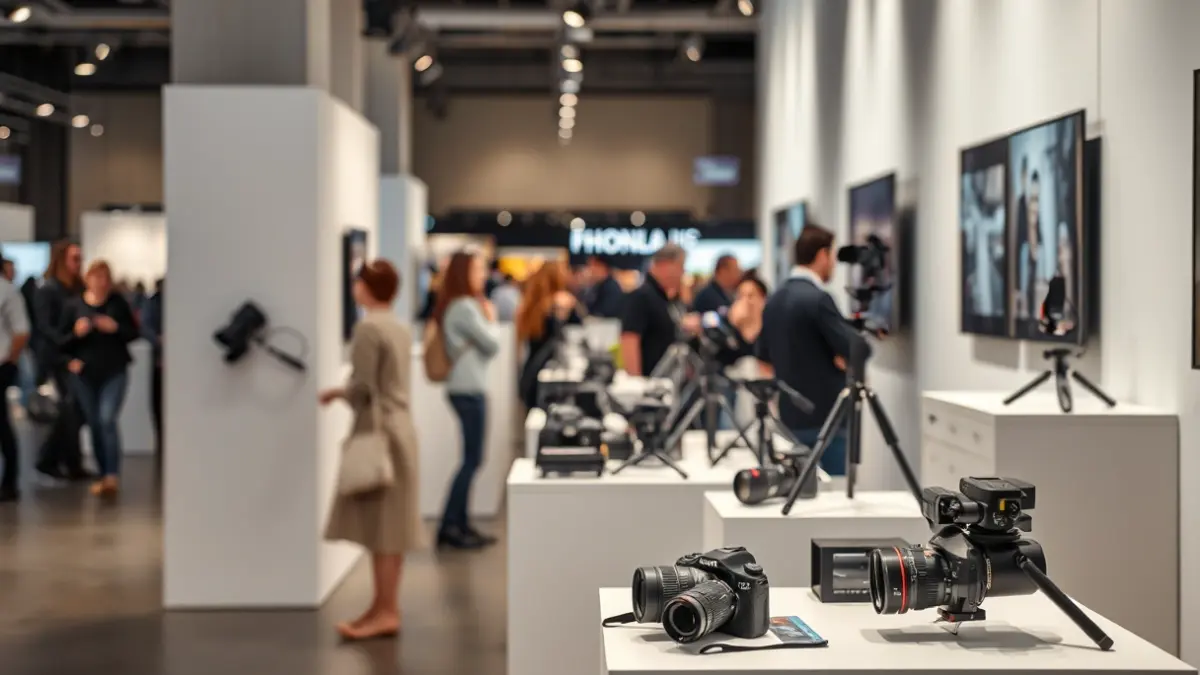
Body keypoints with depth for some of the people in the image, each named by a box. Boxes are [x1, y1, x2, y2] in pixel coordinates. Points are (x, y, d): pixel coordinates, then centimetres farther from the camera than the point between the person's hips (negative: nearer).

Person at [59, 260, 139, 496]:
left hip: (114, 372, -2)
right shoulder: (74, 305, 2)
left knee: (108, 420, -17)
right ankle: (103, 475, 17)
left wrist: (116, 328, -15)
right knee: (94, 424, 7)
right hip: (84, 373, 2)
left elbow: (134, 333, 4)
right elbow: (62, 341, 6)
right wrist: (76, 333, -15)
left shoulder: (118, 302, -1)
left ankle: (113, 476, -20)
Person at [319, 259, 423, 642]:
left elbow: (364, 388, -17)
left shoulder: (368, 328, -14)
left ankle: (386, 612, -3)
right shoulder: (399, 328, 12)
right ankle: (385, 607, 16)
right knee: (391, 525, 10)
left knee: (379, 525, -6)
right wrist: (345, 392, 15)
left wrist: (338, 393, 1)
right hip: (401, 427, 9)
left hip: (379, 429, -9)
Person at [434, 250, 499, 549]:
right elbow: (492, 345, -13)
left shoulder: (458, 307, 15)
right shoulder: (465, 308, -16)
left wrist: (484, 320, 4)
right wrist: (489, 320, 3)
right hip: (468, 390, -10)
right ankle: (450, 527, -5)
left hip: (468, 388, 10)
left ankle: (461, 524, 14)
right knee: (472, 460, -7)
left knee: (471, 460, 11)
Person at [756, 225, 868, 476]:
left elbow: (764, 361, 20)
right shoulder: (818, 299, -16)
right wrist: (842, 355, 0)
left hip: (791, 416, 9)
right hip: (825, 419, -9)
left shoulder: (775, 300, 11)